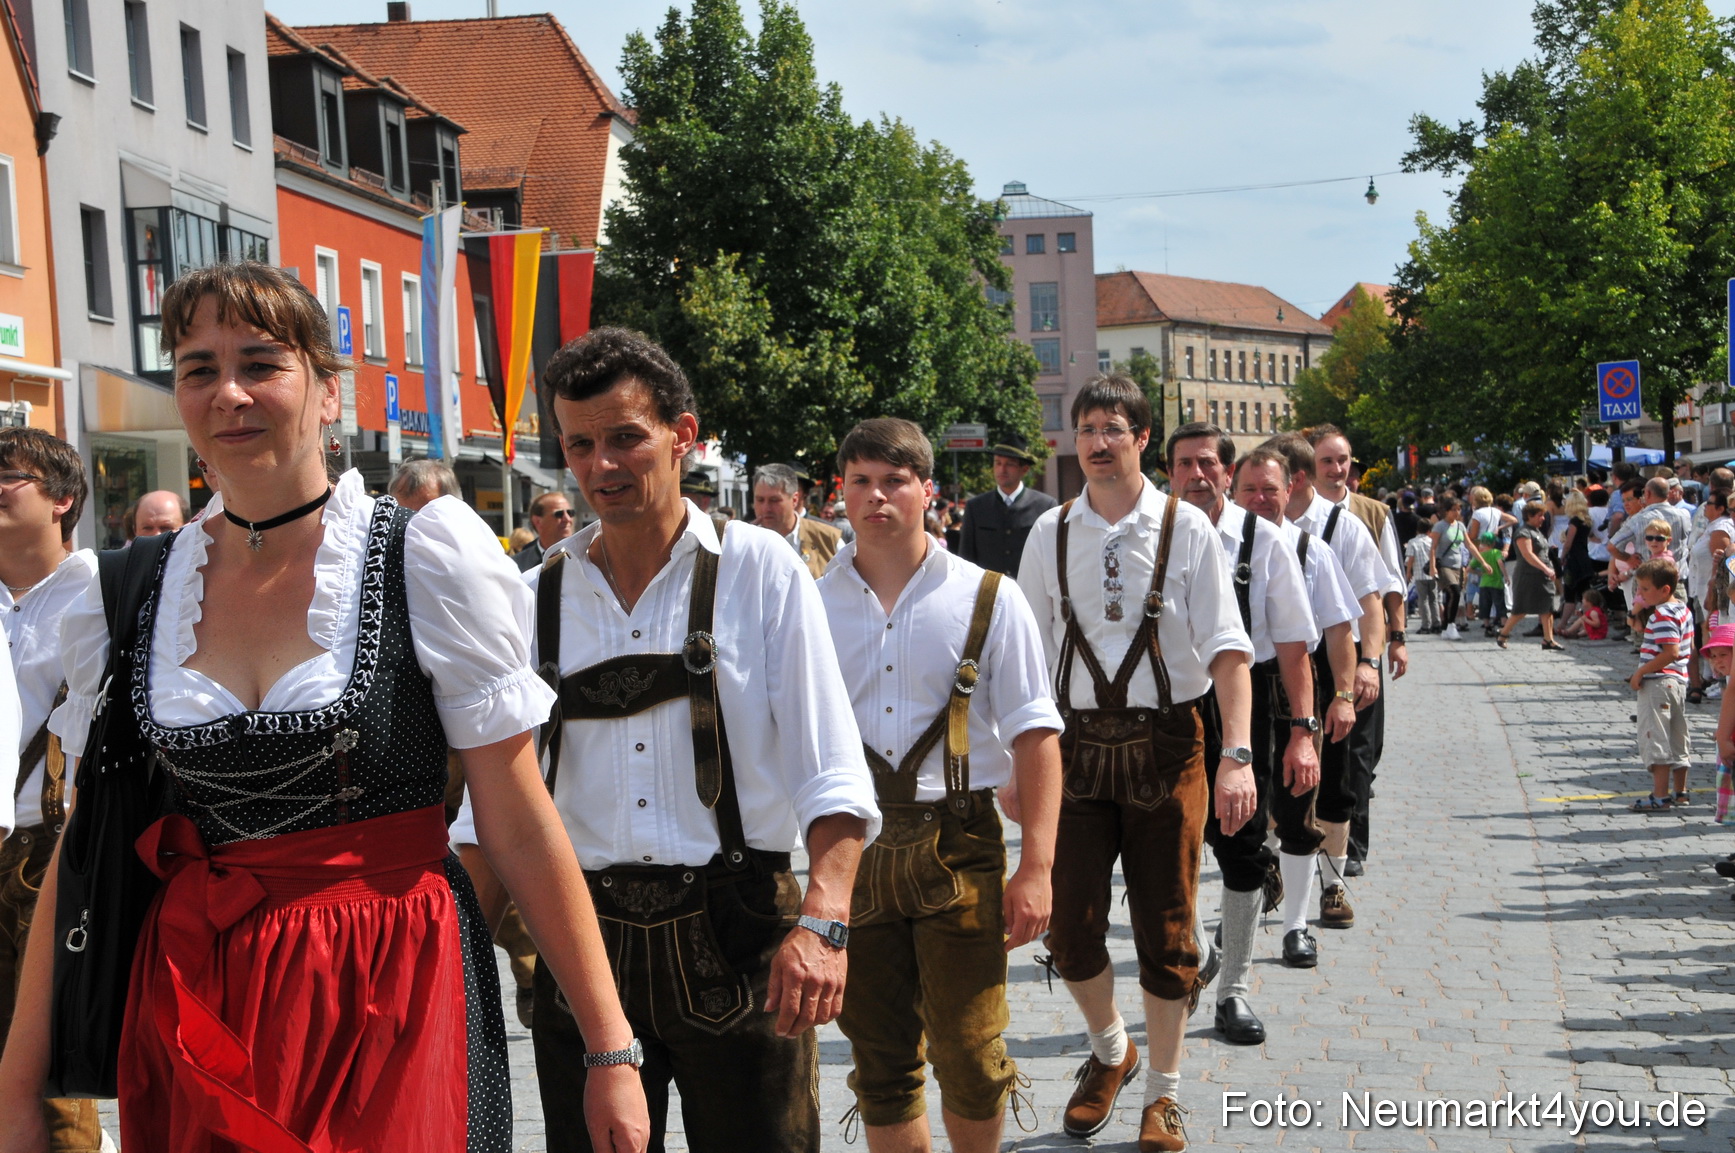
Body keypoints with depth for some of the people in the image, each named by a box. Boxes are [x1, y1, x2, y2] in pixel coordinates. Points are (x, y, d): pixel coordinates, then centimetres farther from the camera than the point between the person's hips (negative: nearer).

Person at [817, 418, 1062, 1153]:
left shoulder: (987, 599, -1)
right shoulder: (813, 606, 5)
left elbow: (1035, 735, -2)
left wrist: (1036, 868, -9)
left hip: (957, 849, -2)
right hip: (851, 847, 2)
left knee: (969, 1059, 0)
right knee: (881, 1064, 11)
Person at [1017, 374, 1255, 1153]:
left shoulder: (1185, 529, -4)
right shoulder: (1050, 534, 3)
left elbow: (1227, 648, -8)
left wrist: (1238, 755, -19)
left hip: (1166, 741, -2)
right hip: (1076, 739, 2)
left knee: (1166, 926, 7)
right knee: (1070, 922, 4)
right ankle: (1109, 1051, 35)